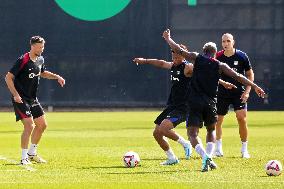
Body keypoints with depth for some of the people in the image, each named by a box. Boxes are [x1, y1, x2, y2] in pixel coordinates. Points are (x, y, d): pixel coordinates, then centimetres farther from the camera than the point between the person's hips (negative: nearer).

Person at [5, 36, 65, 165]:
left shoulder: (40, 60, 6)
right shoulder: (23, 61, -19)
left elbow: (42, 73, 28)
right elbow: (8, 77, -17)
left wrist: (57, 77, 13)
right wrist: (15, 95, -25)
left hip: (32, 99, 9)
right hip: (20, 99, -9)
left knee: (42, 125, 10)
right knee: (29, 125, -18)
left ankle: (32, 153, 25)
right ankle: (24, 158, -10)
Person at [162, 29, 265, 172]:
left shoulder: (196, 58, 5)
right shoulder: (219, 66, 7)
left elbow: (178, 50, 7)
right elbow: (238, 77, 4)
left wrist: (168, 38, 24)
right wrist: (255, 87, 10)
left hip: (195, 101, -2)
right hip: (210, 103, 2)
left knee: (192, 133, -2)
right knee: (211, 130, 24)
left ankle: (205, 157, -24)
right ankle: (209, 158, 7)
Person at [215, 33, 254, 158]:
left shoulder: (242, 56, -6)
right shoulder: (218, 57, -3)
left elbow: (250, 74, 2)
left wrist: (247, 91, -6)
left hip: (239, 93, -2)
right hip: (222, 94, 2)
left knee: (242, 119, -14)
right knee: (217, 120, 3)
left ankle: (244, 149, -1)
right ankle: (218, 149, 20)